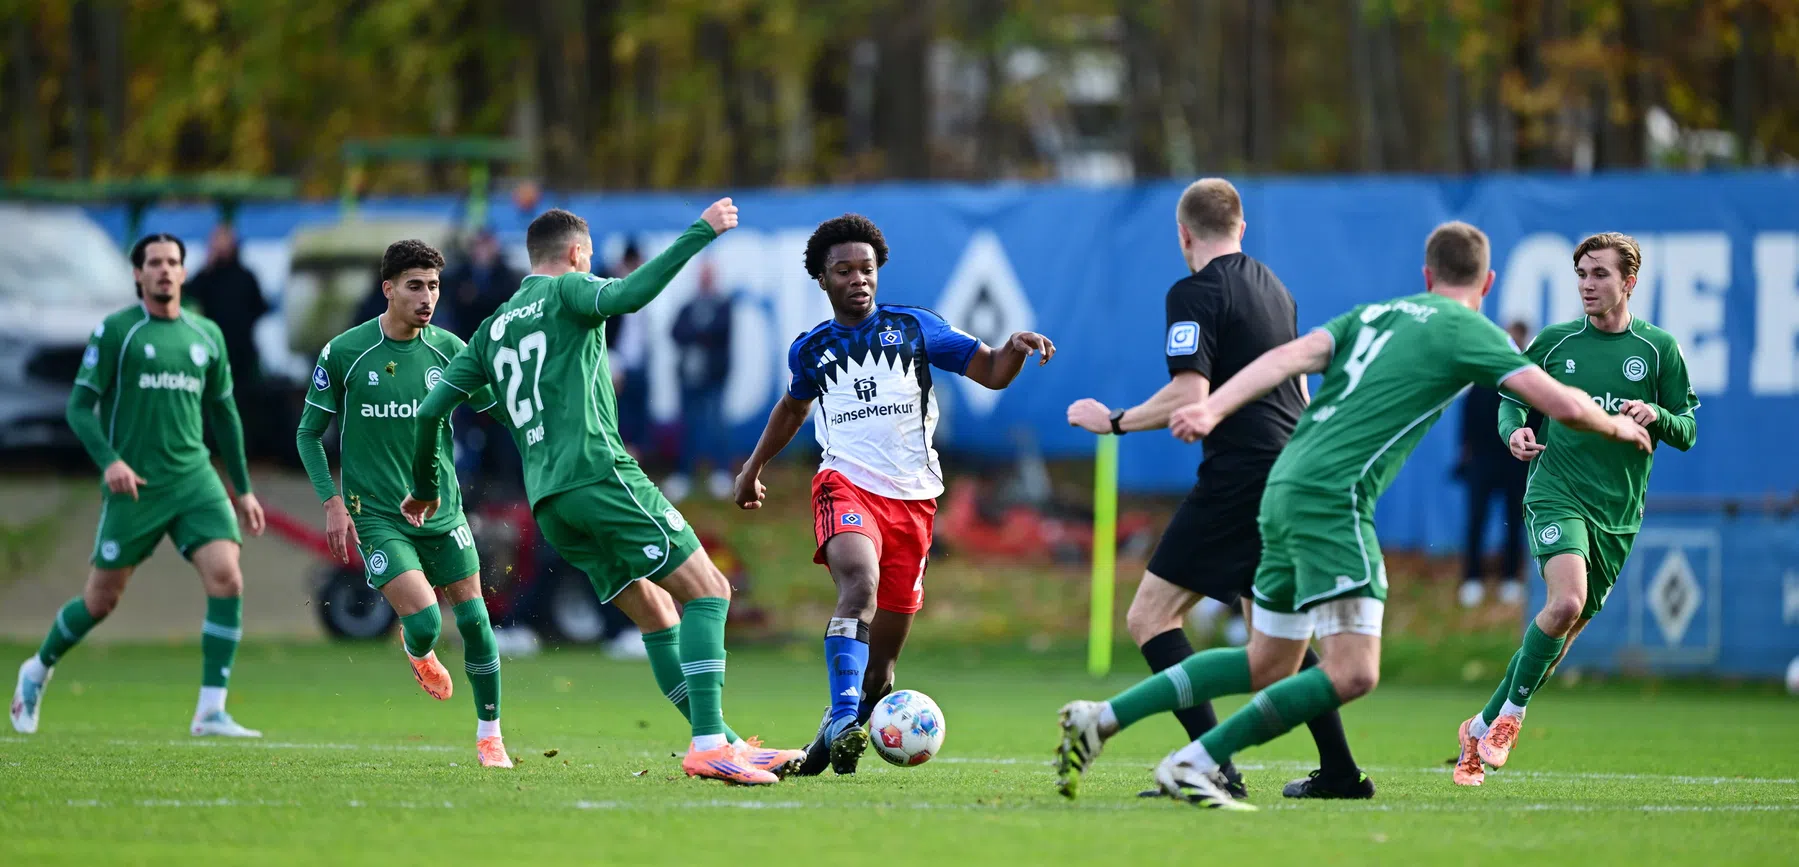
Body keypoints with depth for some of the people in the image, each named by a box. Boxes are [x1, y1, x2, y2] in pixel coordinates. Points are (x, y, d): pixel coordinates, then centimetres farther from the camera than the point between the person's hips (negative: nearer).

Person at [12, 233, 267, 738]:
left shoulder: (206, 336, 11)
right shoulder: (115, 331, -3)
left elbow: (223, 414, 20)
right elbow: (80, 406, -5)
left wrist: (243, 489, 19)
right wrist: (109, 460, -21)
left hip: (195, 478, 4)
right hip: (135, 484, -4)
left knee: (227, 580, -16)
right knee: (102, 599, 4)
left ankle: (211, 712, -13)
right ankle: (38, 670, 33)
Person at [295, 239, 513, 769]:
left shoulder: (447, 349, -1)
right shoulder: (344, 353, -7)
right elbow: (309, 433, 1)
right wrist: (332, 502, -8)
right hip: (376, 516, -3)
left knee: (474, 620, 1)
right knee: (425, 621, -17)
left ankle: (489, 734, 19)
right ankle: (417, 651, 22)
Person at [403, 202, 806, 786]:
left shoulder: (492, 330, 23)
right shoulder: (567, 290, 4)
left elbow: (432, 409, 20)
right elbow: (628, 295, -18)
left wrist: (424, 489, 33)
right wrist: (699, 234, -16)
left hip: (548, 503, 8)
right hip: (600, 474, -8)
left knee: (656, 613, 12)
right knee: (708, 591, -9)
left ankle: (726, 746, 6)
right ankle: (709, 746, -22)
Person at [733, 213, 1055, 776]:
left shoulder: (913, 327, 6)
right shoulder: (811, 350, 10)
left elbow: (991, 372, 4)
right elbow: (794, 405, 31)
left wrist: (1015, 348, -17)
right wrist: (754, 466, 36)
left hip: (913, 497, 1)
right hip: (846, 483, -1)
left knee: (880, 662, 3)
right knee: (860, 584, -33)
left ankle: (838, 735, 23)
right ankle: (843, 720, -41)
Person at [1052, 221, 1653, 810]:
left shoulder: (1375, 314, 20)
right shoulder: (1467, 331, 1)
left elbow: (1288, 358, 5)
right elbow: (1562, 405, -3)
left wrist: (1212, 408, -5)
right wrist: (1616, 427, 17)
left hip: (1285, 490, 9)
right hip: (1332, 498, -9)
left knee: (1269, 665, 18)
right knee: (1352, 672, -13)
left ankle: (1100, 718, 14)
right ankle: (1194, 765, -15)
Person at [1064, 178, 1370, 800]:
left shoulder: (1196, 293, -9)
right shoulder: (1273, 288, 17)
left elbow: (1189, 396, -18)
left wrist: (1114, 421, -5)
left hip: (1237, 479, -9)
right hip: (1292, 471, 9)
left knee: (1149, 618, -6)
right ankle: (1339, 773, 18)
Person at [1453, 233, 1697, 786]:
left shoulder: (1657, 349, 5)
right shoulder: (1554, 343, 5)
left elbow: (1687, 433, 8)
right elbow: (1512, 397, 17)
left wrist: (1657, 416, -14)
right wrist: (1514, 431, -5)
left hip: (1618, 512, 2)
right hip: (1557, 493, -2)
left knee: (1567, 629, 6)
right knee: (1567, 601, -27)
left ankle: (1483, 727, 21)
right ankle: (1511, 714, -11)